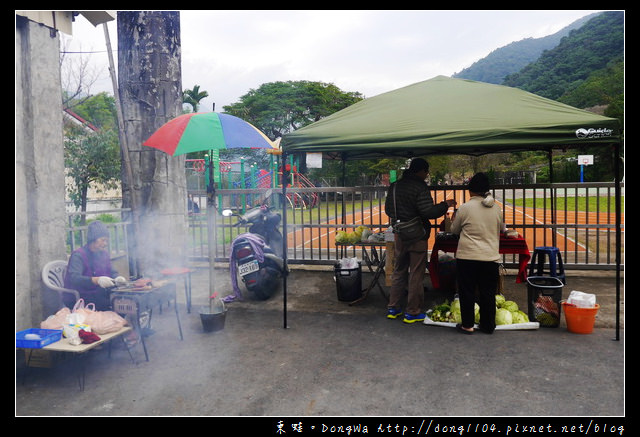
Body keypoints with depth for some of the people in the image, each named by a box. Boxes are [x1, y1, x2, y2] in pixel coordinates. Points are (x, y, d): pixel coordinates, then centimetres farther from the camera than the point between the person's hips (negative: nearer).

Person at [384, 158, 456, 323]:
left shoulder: (395, 186, 7)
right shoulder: (420, 187, -15)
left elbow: (388, 209, 15)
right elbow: (428, 211, -23)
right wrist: (445, 205, -8)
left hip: (399, 235, 7)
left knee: (398, 272, 17)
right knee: (416, 275, 3)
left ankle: (393, 308, 22)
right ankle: (412, 313, 11)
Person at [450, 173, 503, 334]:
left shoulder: (464, 208, -9)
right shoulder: (496, 208, 2)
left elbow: (454, 230, 5)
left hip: (467, 257, -3)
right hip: (491, 257, 3)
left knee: (467, 291, 8)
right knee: (488, 293, 12)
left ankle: (467, 325, 15)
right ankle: (488, 325, 22)